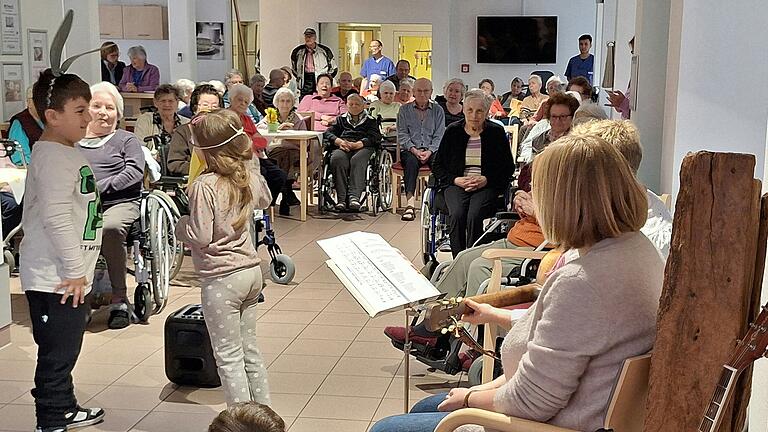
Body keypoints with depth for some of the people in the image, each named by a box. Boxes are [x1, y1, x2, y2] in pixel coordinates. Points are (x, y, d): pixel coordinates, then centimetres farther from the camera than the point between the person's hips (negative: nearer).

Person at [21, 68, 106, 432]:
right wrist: (75, 270, -21)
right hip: (55, 279, -10)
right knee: (57, 354, -1)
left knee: (65, 349, 22)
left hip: (67, 276, 10)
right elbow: (56, 217, -26)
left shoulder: (65, 153, 15)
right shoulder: (53, 158, -19)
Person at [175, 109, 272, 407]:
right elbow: (264, 200, 24)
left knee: (228, 357, 3)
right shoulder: (250, 176, 2)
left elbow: (199, 237, -19)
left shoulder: (204, 186, -20)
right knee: (249, 349, 19)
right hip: (252, 271, 8)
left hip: (221, 279, -8)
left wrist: (180, 225, 1)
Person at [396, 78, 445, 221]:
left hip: (431, 150, 1)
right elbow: (402, 134, 4)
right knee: (411, 161, -35)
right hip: (410, 149, -1)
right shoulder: (405, 109, 13)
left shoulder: (438, 110, 15)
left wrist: (429, 151, -12)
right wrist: (414, 150, -12)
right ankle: (410, 202, -46)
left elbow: (439, 135, 5)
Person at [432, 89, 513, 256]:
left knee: (474, 215, -32)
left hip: (487, 185, -1)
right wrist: (455, 180, -5)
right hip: (457, 184, 1)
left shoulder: (497, 132, 7)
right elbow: (437, 166, 13)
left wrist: (486, 180, -9)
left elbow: (508, 167, 8)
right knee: (457, 214, -30)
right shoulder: (452, 131, 10)